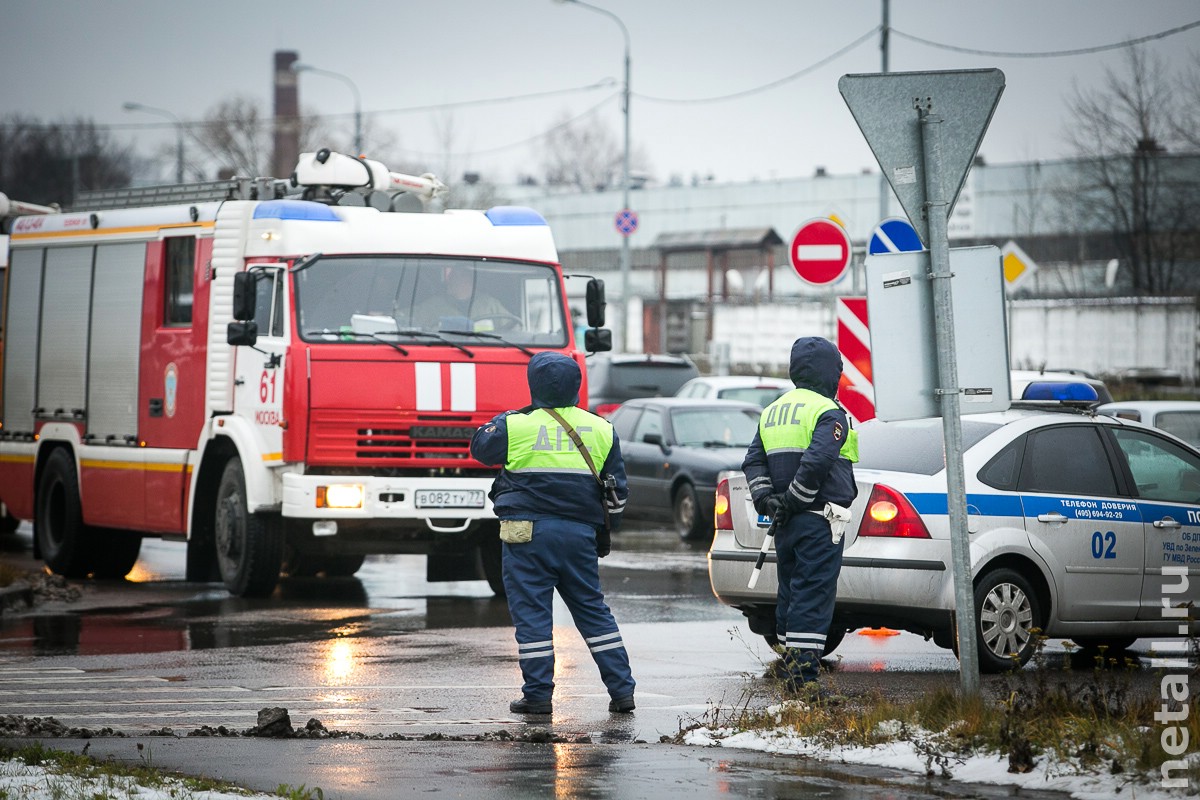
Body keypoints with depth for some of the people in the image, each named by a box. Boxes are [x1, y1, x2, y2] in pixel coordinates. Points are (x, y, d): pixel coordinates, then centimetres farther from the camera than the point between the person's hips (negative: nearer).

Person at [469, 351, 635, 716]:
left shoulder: (517, 426, -7)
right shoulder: (600, 429, 7)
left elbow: (480, 447, 13)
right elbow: (617, 489, 14)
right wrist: (605, 532, 25)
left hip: (529, 533, -4)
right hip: (580, 535, 4)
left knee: (531, 612, 2)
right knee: (592, 610, 11)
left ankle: (538, 694, 1)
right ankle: (621, 690, 9)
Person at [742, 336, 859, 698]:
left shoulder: (772, 412, 16)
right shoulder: (828, 413, -10)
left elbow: (753, 461, 10)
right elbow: (816, 461, -23)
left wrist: (765, 499, 1)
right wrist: (794, 501, -14)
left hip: (786, 524, 8)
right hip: (818, 521, -8)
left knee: (790, 596, 14)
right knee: (813, 598, -9)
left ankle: (791, 674, 16)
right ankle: (805, 678, -14)